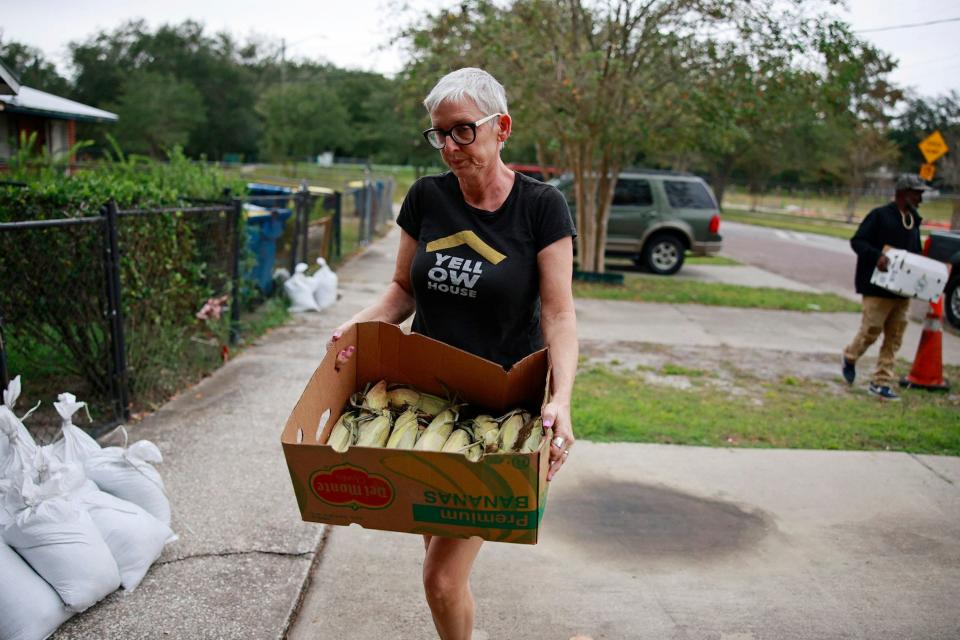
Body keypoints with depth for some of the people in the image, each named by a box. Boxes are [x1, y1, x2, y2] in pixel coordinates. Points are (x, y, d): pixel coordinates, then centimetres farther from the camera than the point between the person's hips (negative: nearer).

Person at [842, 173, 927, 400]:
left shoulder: (914, 221, 16)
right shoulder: (880, 215, -7)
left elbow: (915, 253, 24)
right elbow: (857, 241, -11)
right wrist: (877, 256, -27)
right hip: (878, 288, -7)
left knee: (894, 339, 6)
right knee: (871, 330, -2)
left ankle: (881, 383, 13)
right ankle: (850, 357, 28)